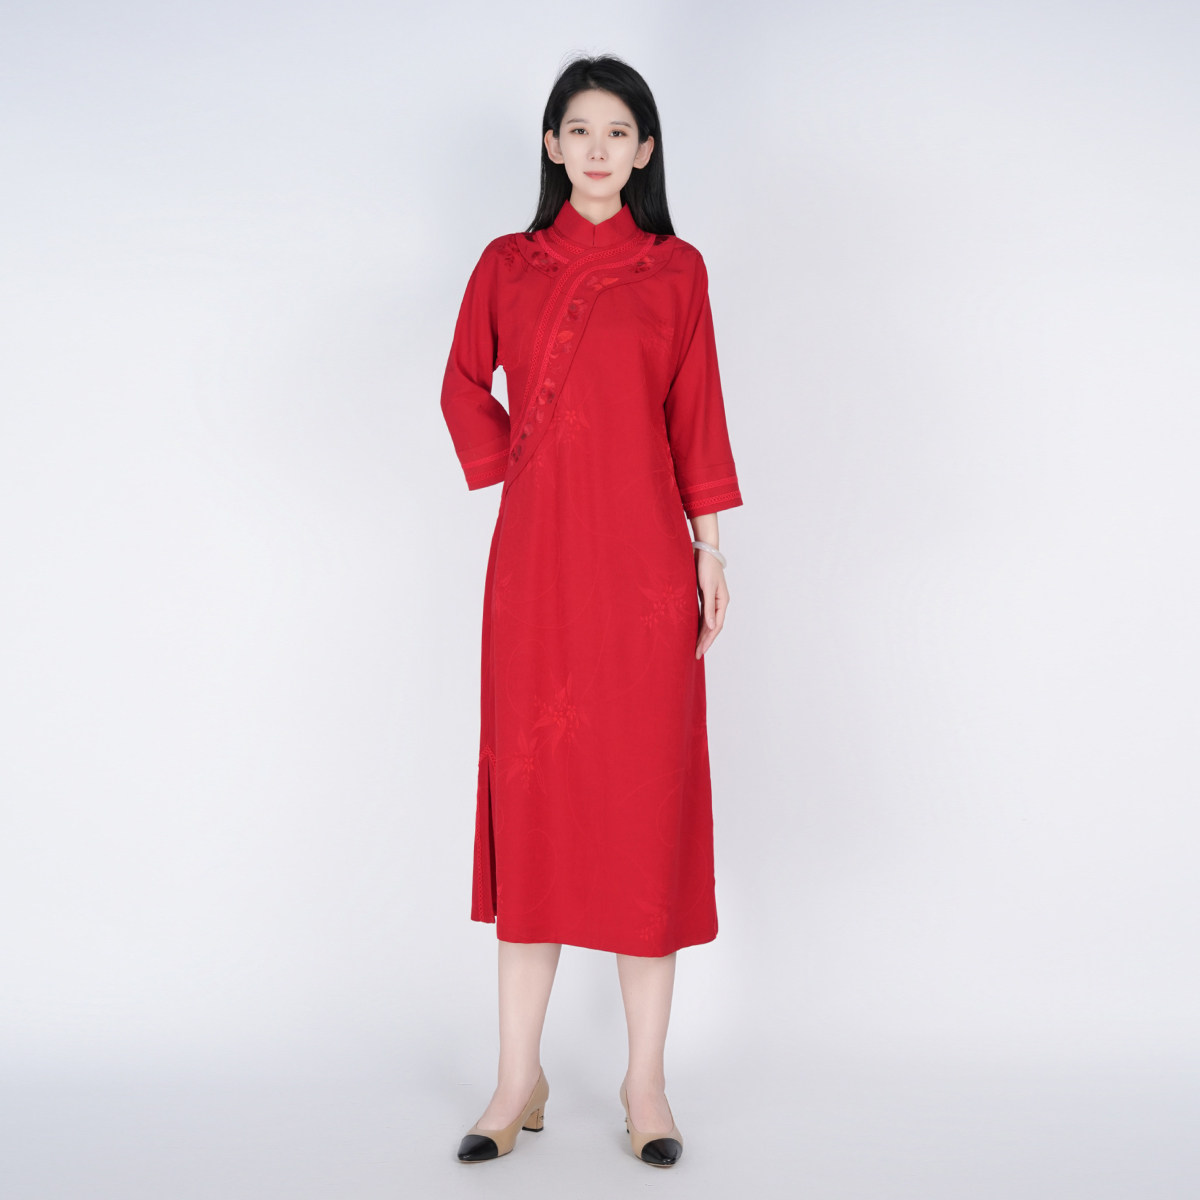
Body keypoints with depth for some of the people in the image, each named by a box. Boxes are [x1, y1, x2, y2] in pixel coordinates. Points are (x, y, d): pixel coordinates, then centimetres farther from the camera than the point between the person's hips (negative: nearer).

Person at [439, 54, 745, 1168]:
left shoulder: (675, 270, 7)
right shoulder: (507, 264, 10)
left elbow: (696, 415, 5)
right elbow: (464, 387, 20)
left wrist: (711, 549, 0)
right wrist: (508, 470, 6)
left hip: (641, 556, -1)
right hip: (536, 557, 2)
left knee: (646, 796, 1)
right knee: (532, 792, 4)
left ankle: (645, 1079, 14)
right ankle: (520, 1080, 15)